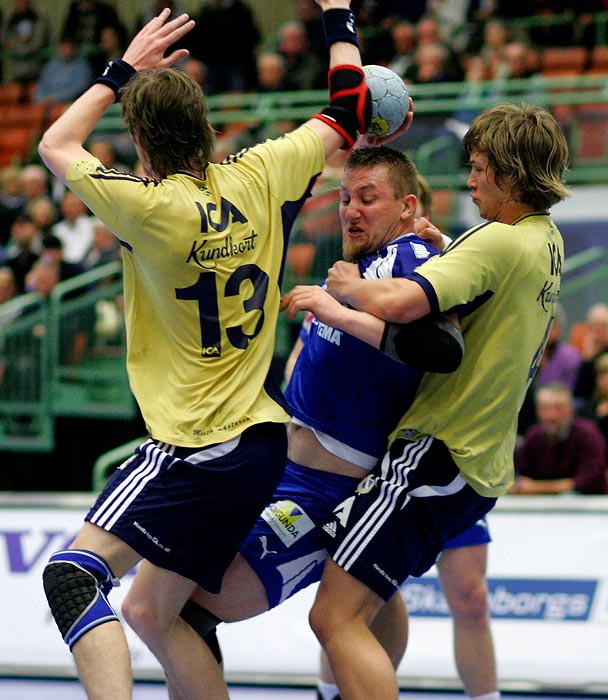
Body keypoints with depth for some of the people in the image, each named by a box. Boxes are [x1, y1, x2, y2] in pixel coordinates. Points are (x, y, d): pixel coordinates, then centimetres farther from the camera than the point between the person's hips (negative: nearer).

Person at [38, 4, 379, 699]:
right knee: (158, 610, 16)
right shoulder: (257, 179, 1)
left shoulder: (153, 208, -15)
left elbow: (56, 144, 3)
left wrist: (123, 68, 14)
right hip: (261, 440, 8)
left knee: (72, 573, -18)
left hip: (194, 449, -8)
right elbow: (348, 114, 18)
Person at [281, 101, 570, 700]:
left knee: (336, 618, -14)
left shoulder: (500, 242, -18)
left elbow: (398, 303, -29)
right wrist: (337, 313, 6)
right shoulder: (546, 242, 12)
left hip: (439, 450, -11)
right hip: (484, 460, 11)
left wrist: (352, 287, -7)